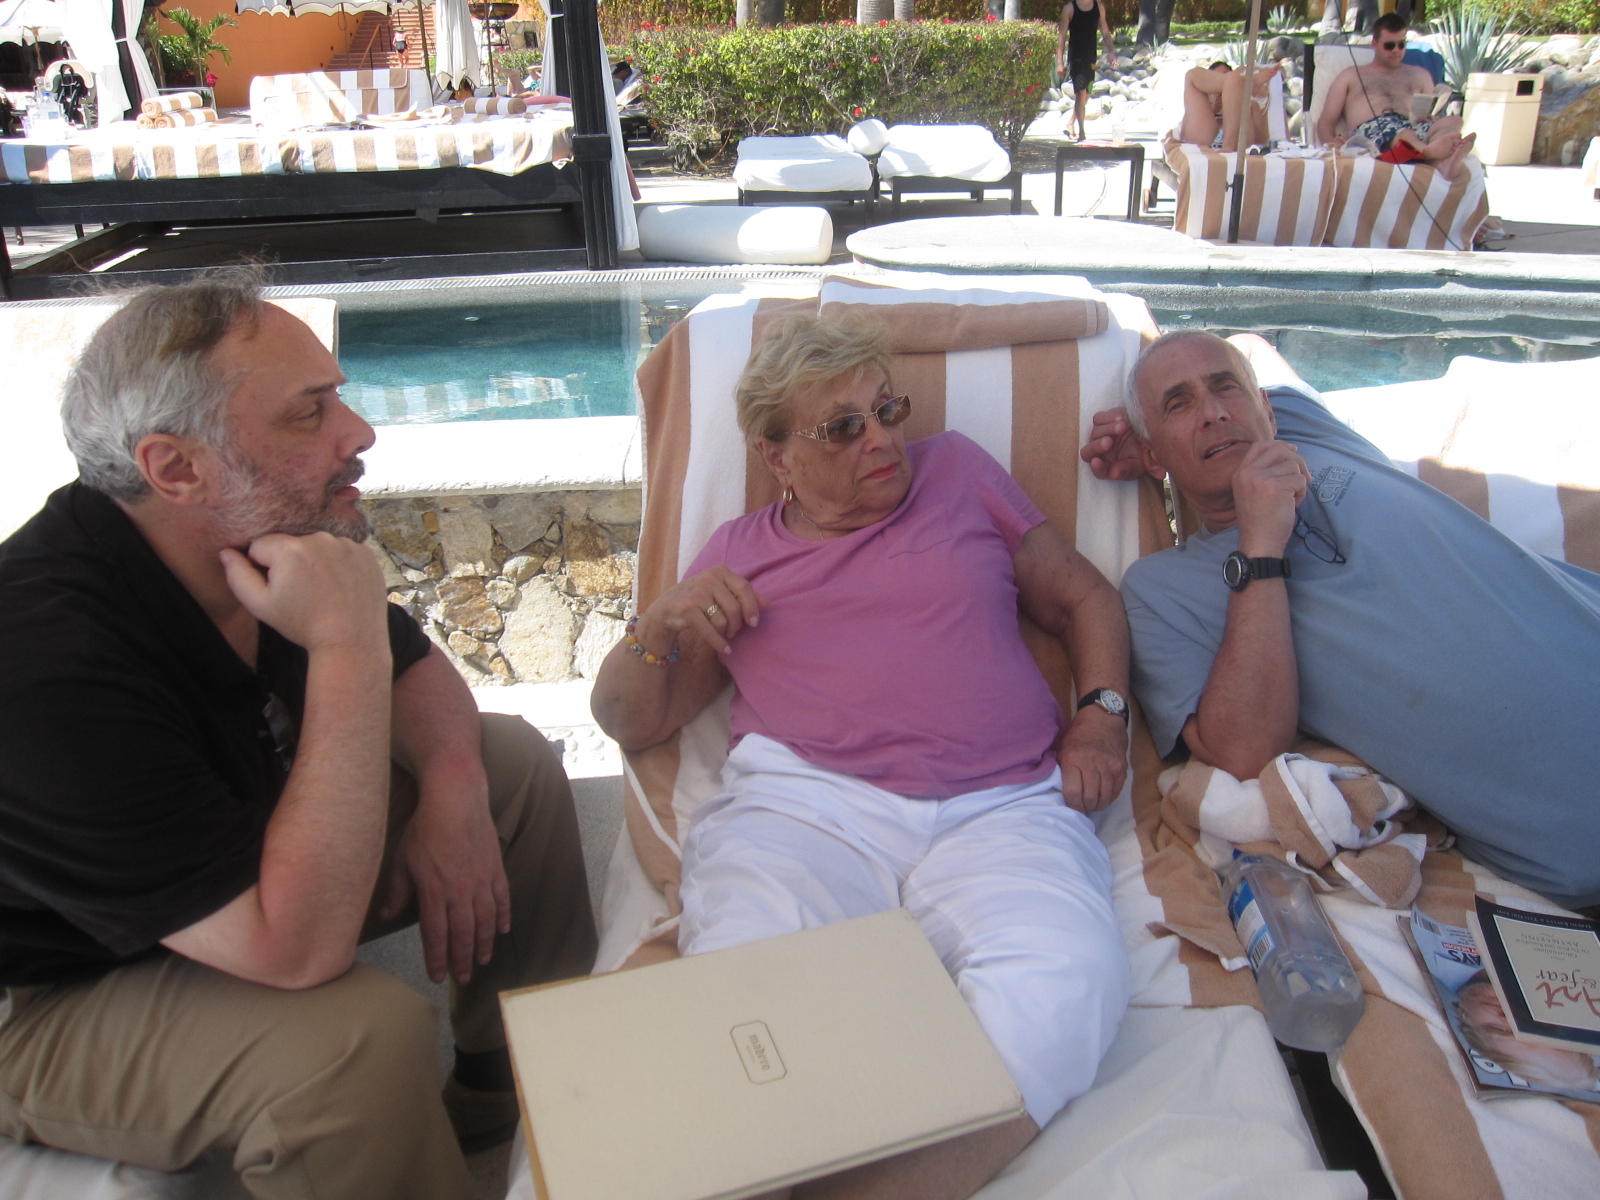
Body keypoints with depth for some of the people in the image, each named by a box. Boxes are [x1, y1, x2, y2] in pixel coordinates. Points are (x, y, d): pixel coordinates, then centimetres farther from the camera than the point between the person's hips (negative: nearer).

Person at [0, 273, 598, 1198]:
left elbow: (410, 662, 4)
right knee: (362, 1034, -36)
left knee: (515, 760, 3)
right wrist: (346, 645, -40)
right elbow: (297, 948, -42)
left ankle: (514, 1088, 16)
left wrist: (452, 787, -17)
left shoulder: (257, 539, -13)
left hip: (248, 851, 8)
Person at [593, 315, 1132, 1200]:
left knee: (1062, 982, -33)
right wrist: (661, 624, 1)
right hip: (800, 803, 0)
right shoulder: (739, 552, 20)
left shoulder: (958, 472, 23)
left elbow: (1084, 599, 27)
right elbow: (629, 721, 22)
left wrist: (1101, 715, 8)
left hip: (999, 811, 1)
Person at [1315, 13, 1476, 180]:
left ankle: (1444, 162, -65)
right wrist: (1330, 140, -9)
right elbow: (1326, 121, 17)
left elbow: (1434, 117, 25)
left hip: (1414, 128, 3)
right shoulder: (1350, 75, 28)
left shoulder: (1420, 75, 34)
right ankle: (1429, 150, -71)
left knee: (1452, 122, -33)